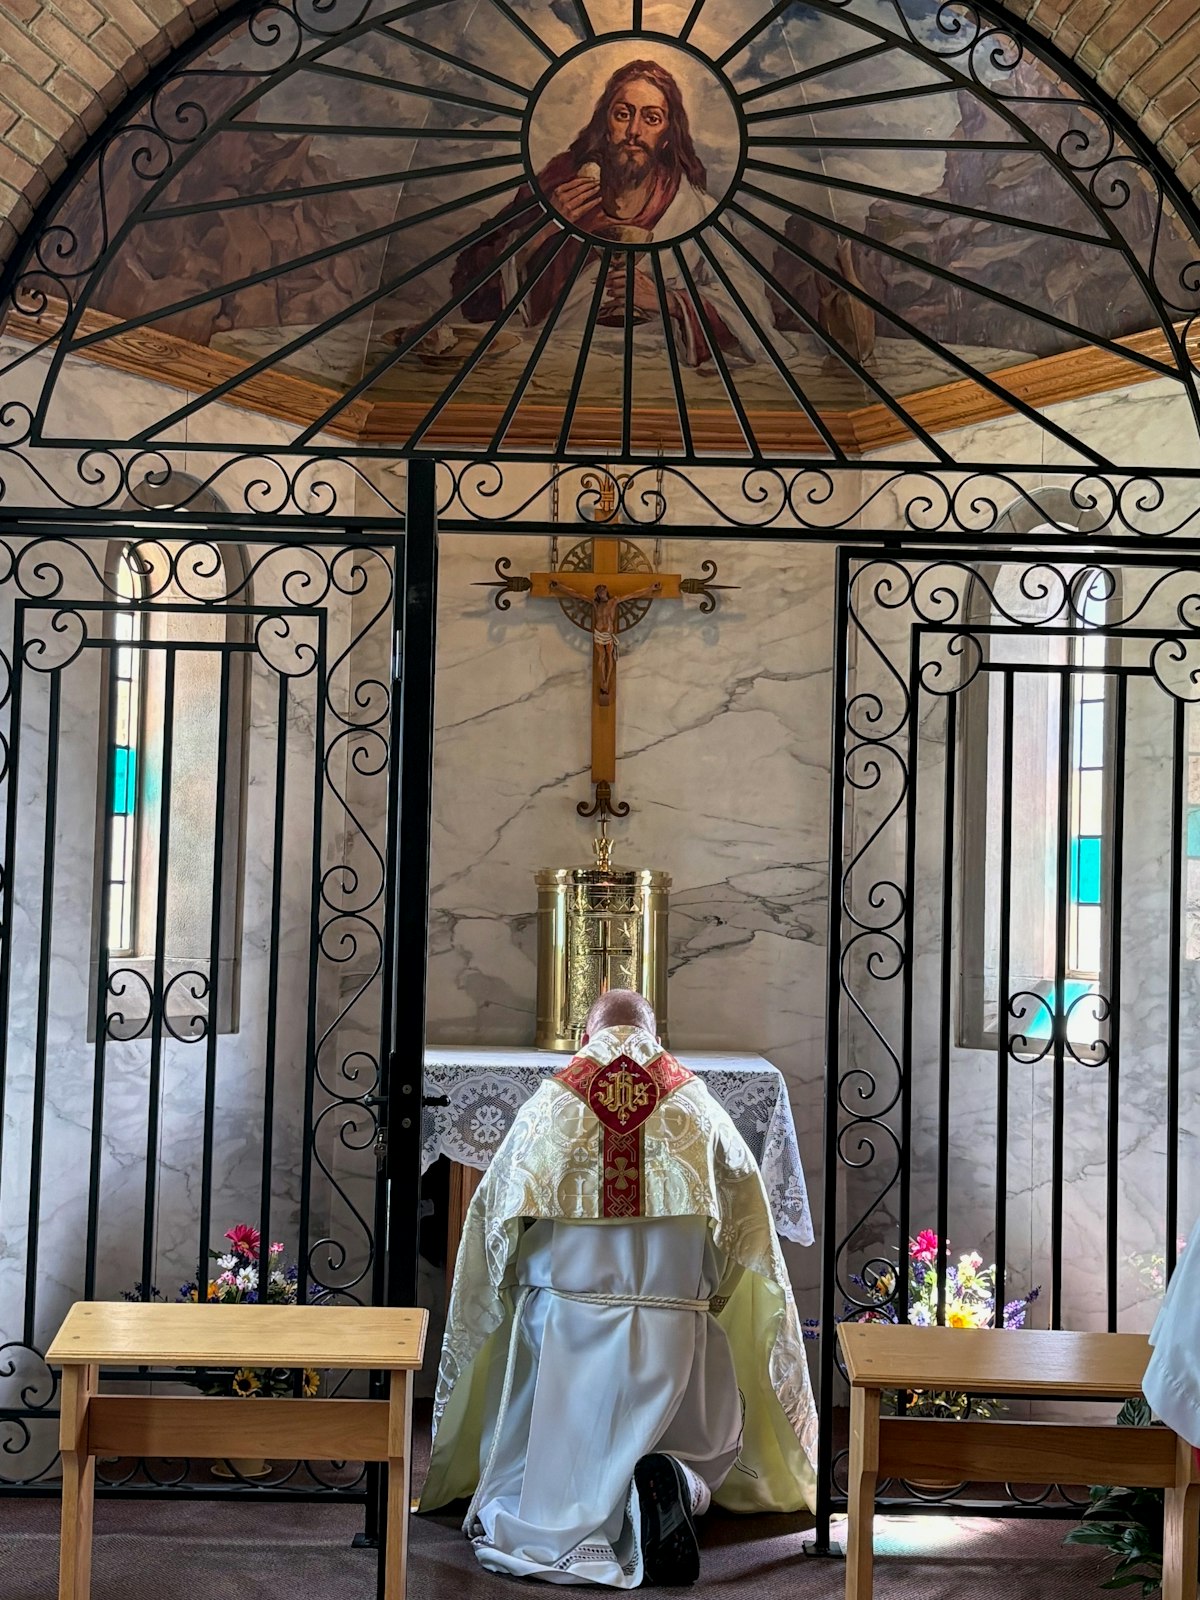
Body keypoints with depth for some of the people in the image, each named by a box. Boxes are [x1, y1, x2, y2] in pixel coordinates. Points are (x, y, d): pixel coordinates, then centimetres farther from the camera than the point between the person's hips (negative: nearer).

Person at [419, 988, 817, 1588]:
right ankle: (676, 1485, -14)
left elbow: (493, 1219, 6)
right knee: (715, 1448, 23)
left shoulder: (547, 1110, 1)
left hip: (562, 1332, 0)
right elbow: (750, 1237, 9)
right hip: (672, 1333, 0)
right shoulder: (700, 1112, 3)